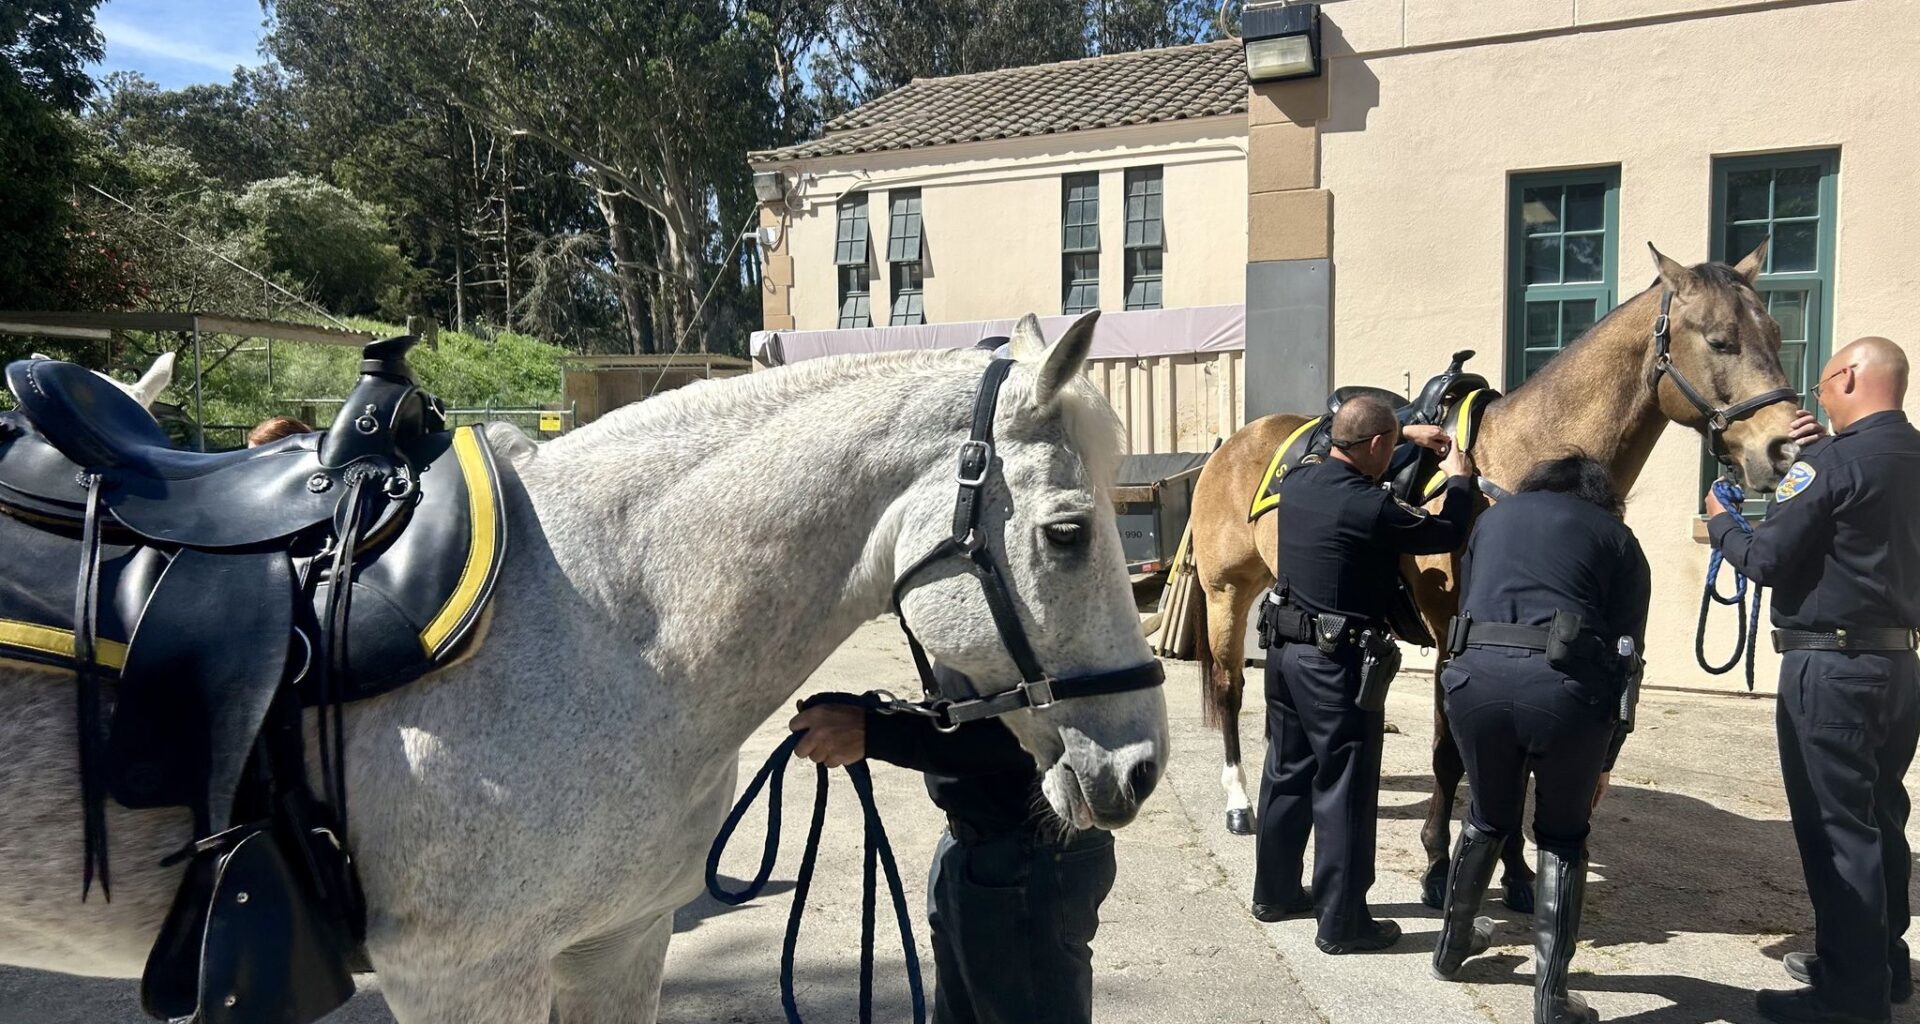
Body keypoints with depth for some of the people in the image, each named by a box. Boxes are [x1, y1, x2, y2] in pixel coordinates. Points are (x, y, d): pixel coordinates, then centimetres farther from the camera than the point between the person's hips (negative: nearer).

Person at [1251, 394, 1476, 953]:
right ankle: (1342, 922, 13)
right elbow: (1446, 534, -7)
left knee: (1286, 773, 19)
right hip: (1338, 663, -8)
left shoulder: (1296, 482, 1)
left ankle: (1274, 892, 32)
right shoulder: (1371, 508, -21)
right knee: (1344, 792, 3)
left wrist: (1408, 440, 28)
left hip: (1285, 650, 8)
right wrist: (1459, 479, 11)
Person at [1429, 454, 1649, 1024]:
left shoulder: (1492, 517, 27)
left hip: (1475, 676, 2)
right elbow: (1625, 654, 15)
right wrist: (1605, 760, 21)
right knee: (1563, 837, 20)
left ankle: (1451, 947, 43)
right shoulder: (1619, 540, 18)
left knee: (1487, 819, 27)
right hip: (1567, 687, -2)